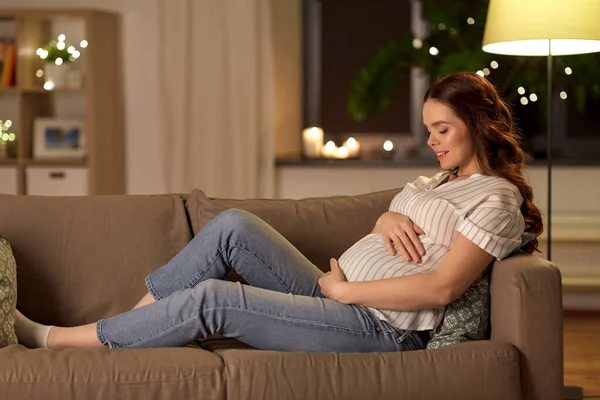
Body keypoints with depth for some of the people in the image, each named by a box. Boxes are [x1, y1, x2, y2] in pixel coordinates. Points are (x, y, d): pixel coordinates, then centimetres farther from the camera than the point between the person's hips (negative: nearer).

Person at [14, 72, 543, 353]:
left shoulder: (496, 198, -7)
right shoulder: (443, 180, 21)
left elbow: (441, 288, -18)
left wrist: (344, 289, -14)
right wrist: (387, 218, -1)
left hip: (381, 328, -9)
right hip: (336, 294, 9)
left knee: (212, 298, -18)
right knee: (234, 225, -9)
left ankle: (48, 339, -7)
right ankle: (128, 323, -3)